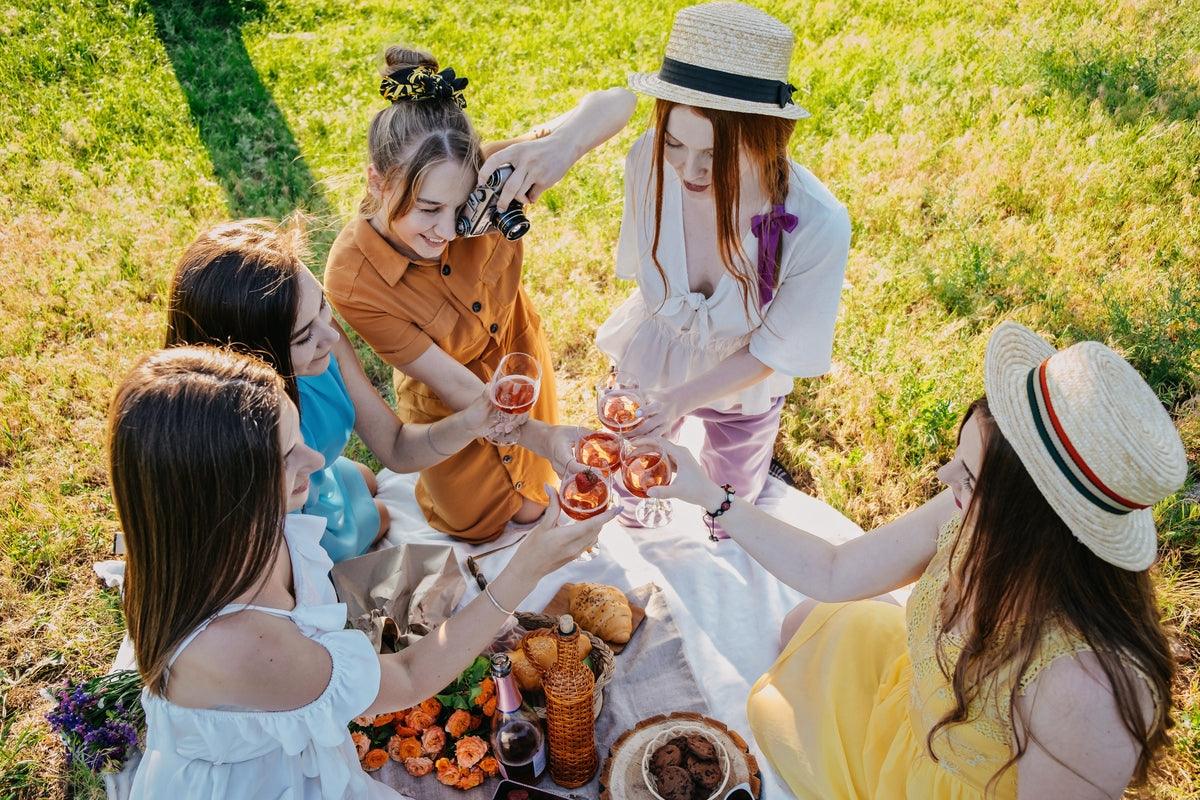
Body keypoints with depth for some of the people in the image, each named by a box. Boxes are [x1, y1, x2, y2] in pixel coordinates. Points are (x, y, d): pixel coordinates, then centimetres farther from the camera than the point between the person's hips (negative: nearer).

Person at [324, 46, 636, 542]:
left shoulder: (485, 178, -32)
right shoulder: (352, 282, -36)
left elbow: (614, 104, -32)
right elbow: (453, 384, -30)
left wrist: (563, 143, -54)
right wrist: (542, 437, -43)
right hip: (449, 402, -2)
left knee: (529, 510, 26)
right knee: (478, 524, 24)